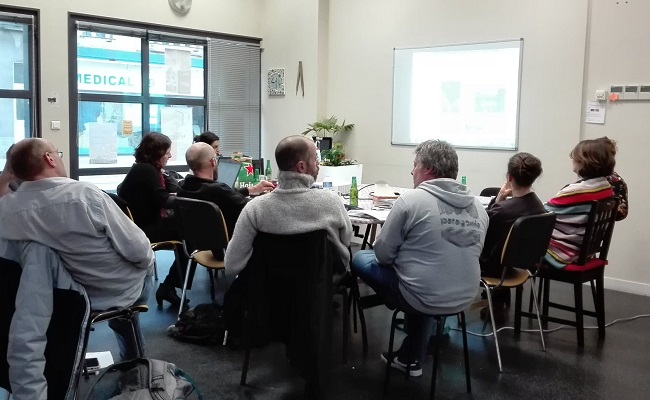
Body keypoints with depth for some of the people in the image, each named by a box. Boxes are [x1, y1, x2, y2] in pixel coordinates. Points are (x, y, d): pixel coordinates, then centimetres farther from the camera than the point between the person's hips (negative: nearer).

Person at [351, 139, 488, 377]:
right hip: (464, 299, 6)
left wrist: (399, 257, 13)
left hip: (422, 299, -6)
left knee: (360, 259, 13)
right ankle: (411, 358, 37)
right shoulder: (477, 207, 3)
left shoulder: (411, 200, -14)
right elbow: (458, 256, 14)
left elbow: (383, 254, -8)